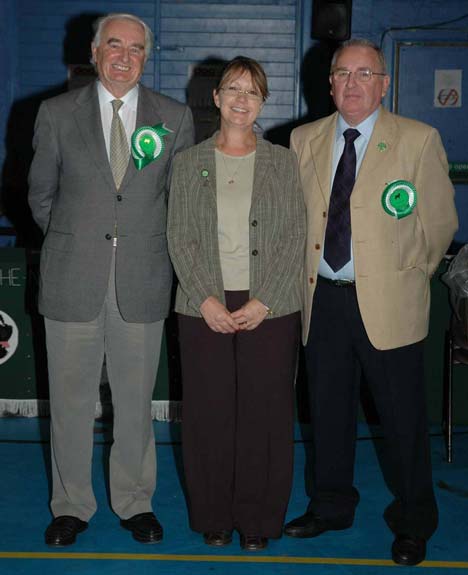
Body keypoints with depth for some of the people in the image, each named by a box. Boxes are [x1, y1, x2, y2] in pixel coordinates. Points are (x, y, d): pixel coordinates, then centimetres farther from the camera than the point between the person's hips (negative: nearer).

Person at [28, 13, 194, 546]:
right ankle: (71, 505, 24)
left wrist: (149, 243, 9)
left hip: (142, 281, 0)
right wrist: (70, 242, 11)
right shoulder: (57, 113, 3)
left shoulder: (175, 118, 4)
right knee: (70, 398, 8)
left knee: (135, 399, 9)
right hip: (73, 279, 0)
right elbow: (41, 194, 11)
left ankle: (134, 502, 26)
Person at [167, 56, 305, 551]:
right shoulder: (189, 162, 9)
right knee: (208, 412, 3)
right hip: (205, 308, 1)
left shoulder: (283, 162, 7)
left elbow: (295, 237, 1)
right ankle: (214, 517, 19)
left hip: (269, 308, 0)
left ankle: (258, 520, 16)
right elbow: (179, 237, 3)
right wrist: (206, 299, -9)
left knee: (265, 413, 1)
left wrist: (262, 302, -10)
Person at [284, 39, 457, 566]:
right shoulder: (304, 140, 8)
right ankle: (331, 507, 33)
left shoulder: (419, 140, -4)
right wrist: (309, 273, 9)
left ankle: (413, 525, 23)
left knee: (403, 418, 4)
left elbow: (440, 221, 1)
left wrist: (408, 275, 5)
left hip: (387, 302, -3)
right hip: (323, 299, 4)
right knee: (328, 411, 15)